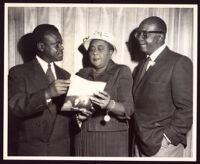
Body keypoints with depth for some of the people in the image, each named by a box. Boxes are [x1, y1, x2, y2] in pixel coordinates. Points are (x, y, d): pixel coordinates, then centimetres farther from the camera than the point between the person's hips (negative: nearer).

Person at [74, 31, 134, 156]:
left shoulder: (122, 71, -1)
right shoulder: (82, 73, 10)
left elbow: (128, 109, -11)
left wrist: (110, 104, -30)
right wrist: (77, 114, -7)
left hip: (111, 138, -3)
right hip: (83, 137, 3)